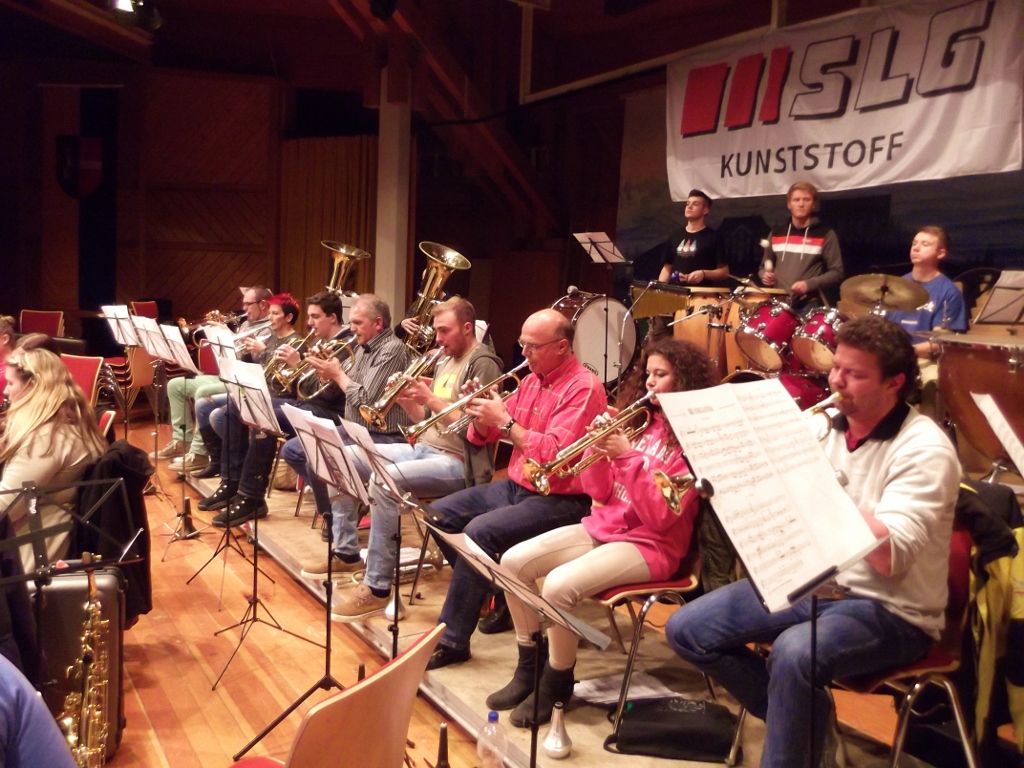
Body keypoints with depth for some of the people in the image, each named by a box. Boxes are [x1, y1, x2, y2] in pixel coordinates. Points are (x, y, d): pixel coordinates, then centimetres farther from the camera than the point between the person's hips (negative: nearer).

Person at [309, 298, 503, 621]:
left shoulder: (483, 363, -11)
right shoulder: (444, 362, 17)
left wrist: (430, 398, -19)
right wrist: (406, 400, -2)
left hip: (458, 463, -10)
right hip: (423, 449, 10)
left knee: (383, 481, -32)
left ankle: (378, 588, -24)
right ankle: (345, 550, 14)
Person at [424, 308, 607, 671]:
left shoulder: (583, 387, -15)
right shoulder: (532, 380, 10)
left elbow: (553, 454, -26)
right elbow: (484, 435, 14)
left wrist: (505, 421, -24)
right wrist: (481, 410, -8)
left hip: (560, 500, -9)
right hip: (517, 486, 9)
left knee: (480, 531, -28)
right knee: (440, 515, 3)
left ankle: (453, 640, -17)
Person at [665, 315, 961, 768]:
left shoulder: (924, 450, -16)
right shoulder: (828, 427, 4)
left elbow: (890, 557, -28)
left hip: (891, 610, -7)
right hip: (815, 581, 8)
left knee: (794, 653, -38)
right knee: (687, 629, -3)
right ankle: (803, 715, 11)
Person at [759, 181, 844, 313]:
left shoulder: (825, 234, 0)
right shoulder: (776, 234, 13)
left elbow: (836, 273, -1)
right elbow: (765, 266, 23)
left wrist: (809, 284, -15)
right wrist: (765, 275, 0)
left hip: (809, 304, -3)